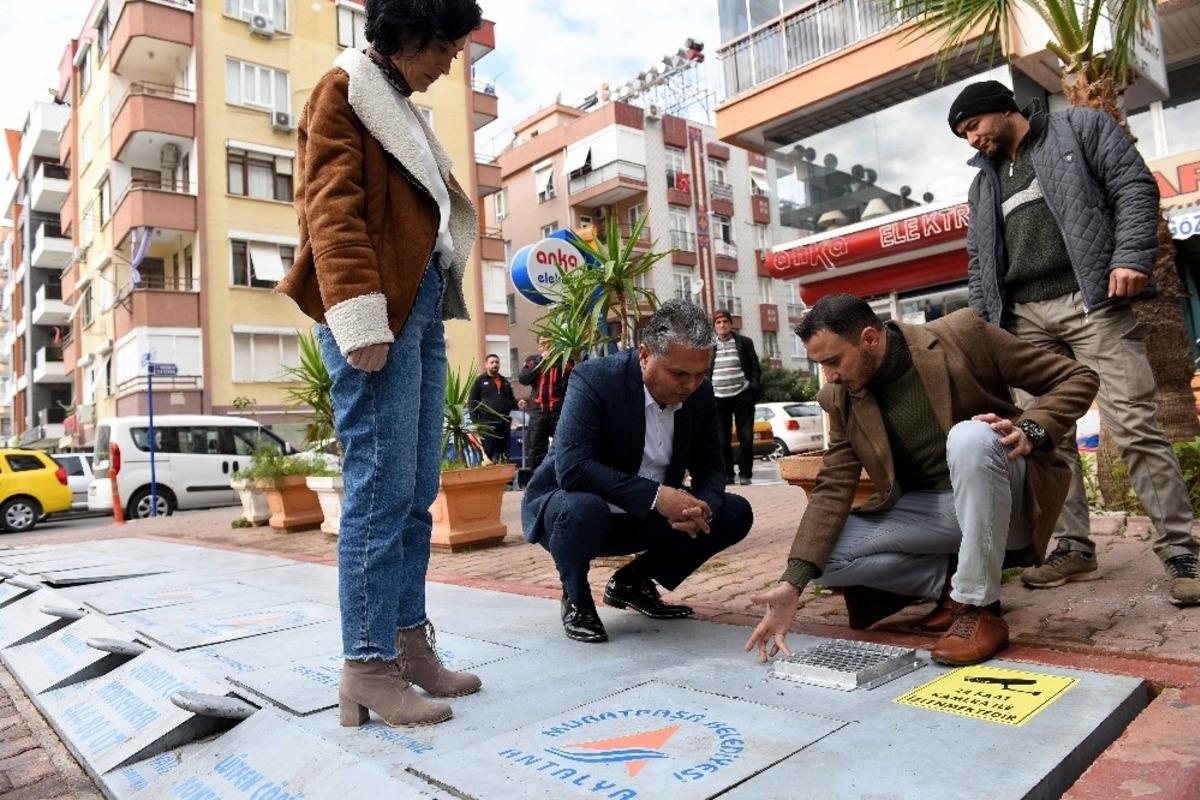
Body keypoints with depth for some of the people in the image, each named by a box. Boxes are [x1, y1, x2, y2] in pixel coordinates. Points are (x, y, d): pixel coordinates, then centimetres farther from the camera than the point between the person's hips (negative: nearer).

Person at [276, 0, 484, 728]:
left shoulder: (401, 111, 28)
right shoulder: (344, 91, 3)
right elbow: (331, 206, -10)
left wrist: (437, 292, 14)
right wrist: (359, 314, -21)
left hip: (422, 306, 9)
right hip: (381, 311, -8)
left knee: (417, 492, 6)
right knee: (381, 489, -10)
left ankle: (408, 641, 14)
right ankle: (368, 667, -3)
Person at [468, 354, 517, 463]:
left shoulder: (505, 381, 21)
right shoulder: (480, 380, 4)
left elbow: (511, 400, 24)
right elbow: (472, 402, -1)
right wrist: (475, 421, -10)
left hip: (504, 421, 5)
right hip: (487, 422, -5)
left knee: (504, 453, 6)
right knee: (487, 452, -7)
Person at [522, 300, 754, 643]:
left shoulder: (700, 393, -7)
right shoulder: (594, 379, -25)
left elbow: (710, 467, 0)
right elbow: (571, 468, -35)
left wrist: (702, 507, -23)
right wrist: (654, 495, -39)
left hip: (646, 519, 6)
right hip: (573, 505, -5)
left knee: (735, 513, -6)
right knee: (583, 509, -39)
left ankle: (632, 581, 10)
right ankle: (576, 599, -4)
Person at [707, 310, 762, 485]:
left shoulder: (745, 342, 4)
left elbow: (755, 367, 5)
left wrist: (754, 387, -8)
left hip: (742, 396, -1)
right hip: (718, 398, 1)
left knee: (746, 437, -1)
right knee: (722, 439, 4)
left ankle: (745, 473, 10)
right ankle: (726, 474, 14)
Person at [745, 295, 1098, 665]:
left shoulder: (960, 333, -15)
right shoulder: (842, 398, -4)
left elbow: (1078, 377, -6)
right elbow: (833, 488, -8)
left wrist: (1031, 430, -27)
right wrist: (793, 583, -19)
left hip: (1005, 502, -3)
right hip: (930, 510, 4)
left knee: (969, 437, -35)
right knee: (828, 554, -17)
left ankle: (979, 606, -21)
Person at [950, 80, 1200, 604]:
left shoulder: (1081, 127, 12)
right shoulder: (984, 183, 25)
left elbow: (1135, 187, 1)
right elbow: (979, 261, 21)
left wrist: (1131, 256, -14)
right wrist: (982, 322, 9)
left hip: (1090, 301, -5)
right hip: (1024, 318, 5)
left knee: (1133, 427, -10)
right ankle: (1074, 548, 7)